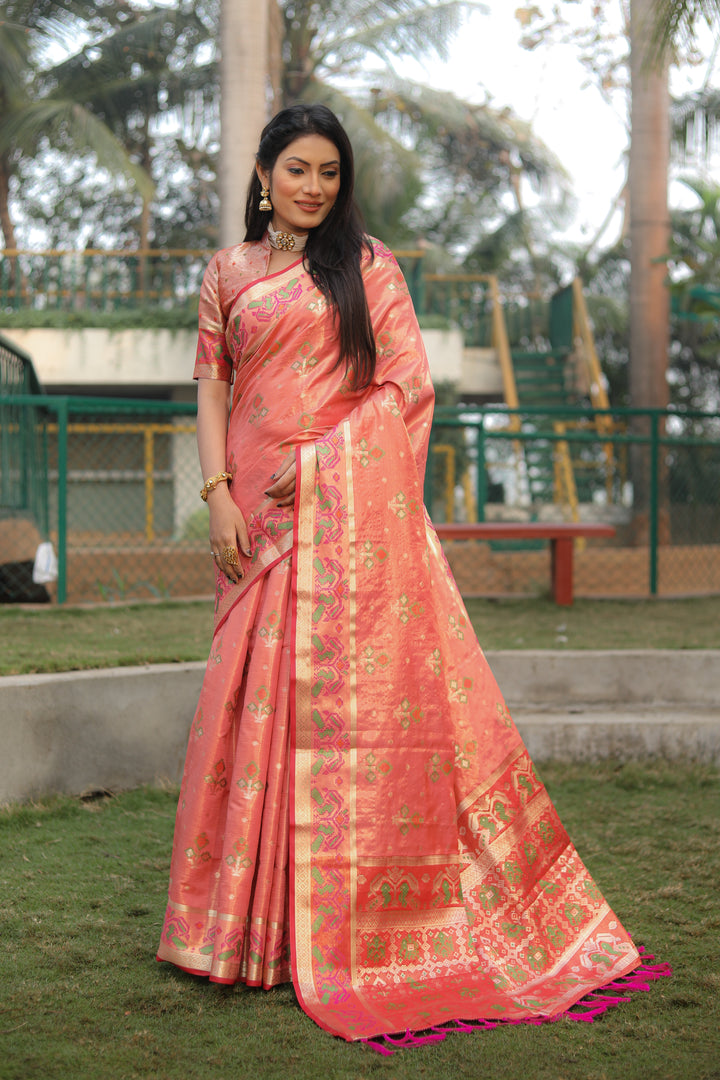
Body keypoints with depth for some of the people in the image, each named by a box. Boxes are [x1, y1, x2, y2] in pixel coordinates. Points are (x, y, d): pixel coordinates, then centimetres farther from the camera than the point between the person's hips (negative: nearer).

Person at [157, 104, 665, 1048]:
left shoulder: (368, 264, 7)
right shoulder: (228, 274, 14)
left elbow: (408, 384, -1)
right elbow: (212, 388, 11)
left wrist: (320, 459, -10)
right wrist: (218, 496, -2)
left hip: (351, 507, -2)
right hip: (261, 511, 3)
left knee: (357, 685, -6)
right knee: (256, 695, 2)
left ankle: (359, 919, 2)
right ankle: (261, 919, 12)